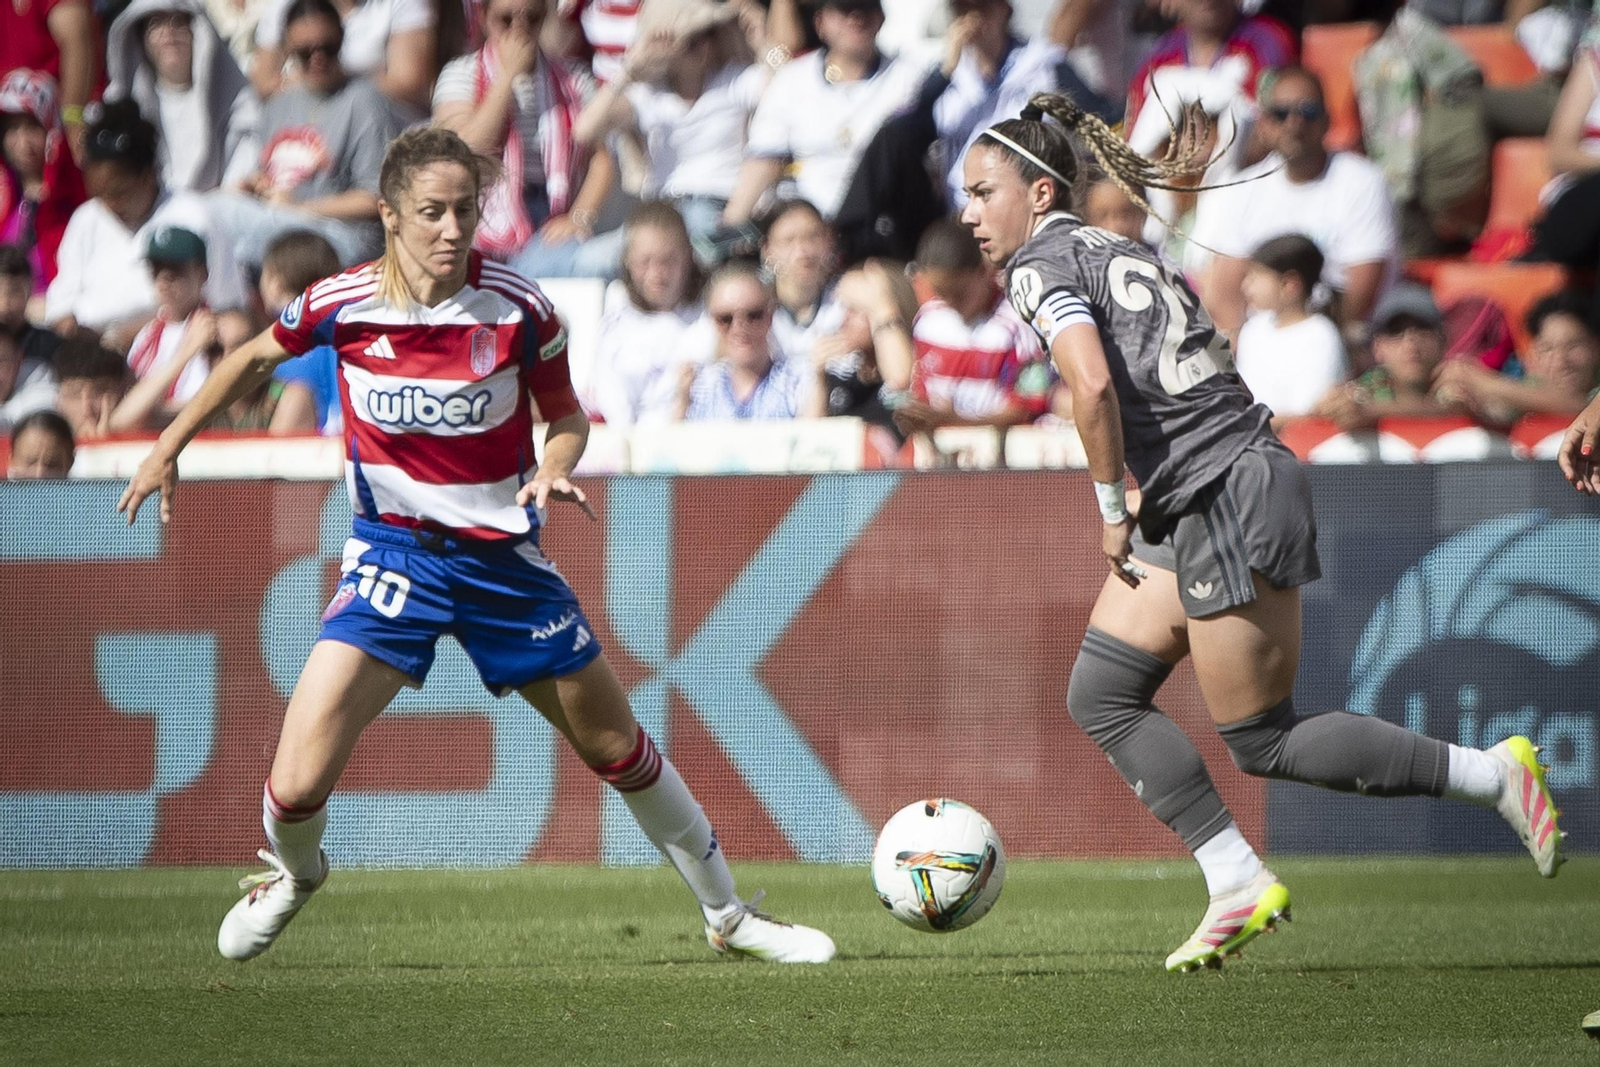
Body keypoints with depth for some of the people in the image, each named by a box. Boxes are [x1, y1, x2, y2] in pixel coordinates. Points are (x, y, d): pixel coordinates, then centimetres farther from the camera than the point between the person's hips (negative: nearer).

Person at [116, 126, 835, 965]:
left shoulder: (519, 309, -14)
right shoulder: (342, 303, -12)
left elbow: (566, 416, 3)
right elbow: (256, 360, 9)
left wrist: (554, 469, -19)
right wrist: (167, 450, 9)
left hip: (502, 554, 1)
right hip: (394, 551, -1)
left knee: (618, 748, 11)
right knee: (297, 784, -14)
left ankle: (728, 916, 30)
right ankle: (293, 874, 22)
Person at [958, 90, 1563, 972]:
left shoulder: (1041, 264, -9)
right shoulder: (1117, 253, 19)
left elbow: (1093, 383, -25)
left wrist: (1113, 509, -13)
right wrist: (1141, 501, 17)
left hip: (1231, 501, -10)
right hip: (1191, 510, 10)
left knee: (1263, 743, -2)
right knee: (1099, 694, 10)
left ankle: (1494, 776, 3)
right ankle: (1238, 886, 8)